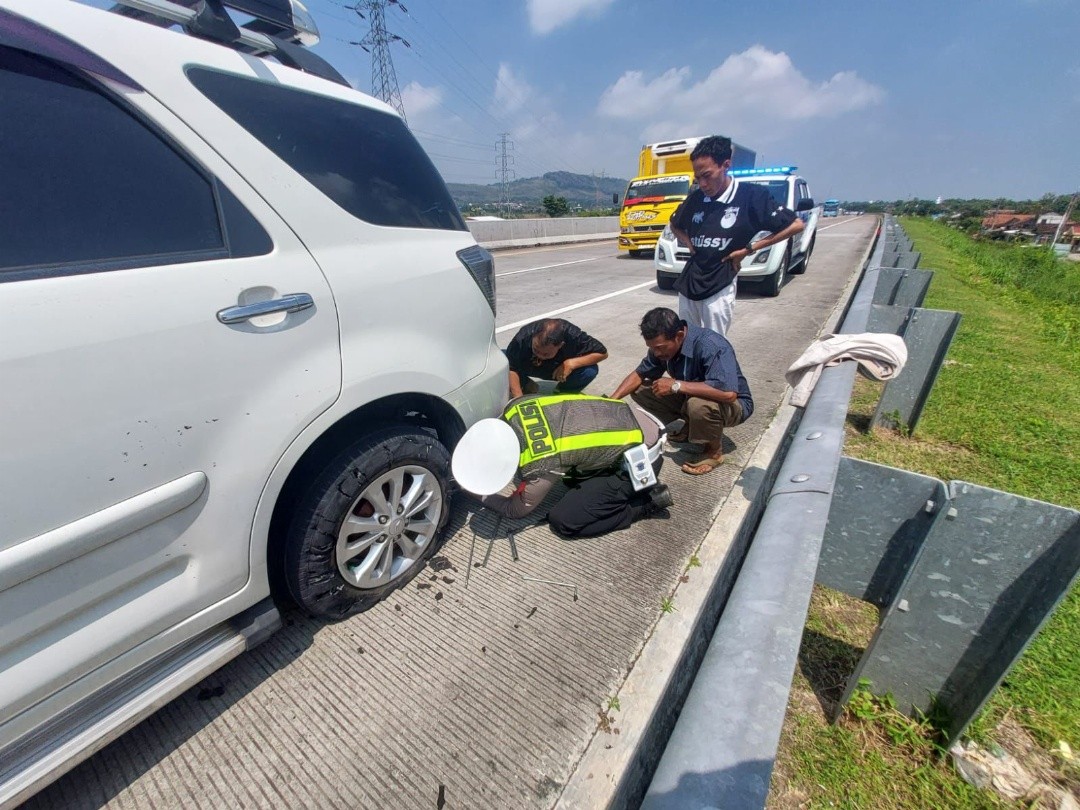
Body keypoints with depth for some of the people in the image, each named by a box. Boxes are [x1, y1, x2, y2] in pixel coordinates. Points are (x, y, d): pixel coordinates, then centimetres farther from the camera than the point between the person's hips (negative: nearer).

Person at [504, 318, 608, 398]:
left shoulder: (572, 336, -34)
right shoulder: (523, 337, -35)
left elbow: (603, 353, -23)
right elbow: (511, 368, -29)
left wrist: (571, 363, -34)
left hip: (561, 369, 0)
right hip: (529, 368, 1)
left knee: (590, 370, -31)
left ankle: (563, 392, -2)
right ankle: (528, 386, -1)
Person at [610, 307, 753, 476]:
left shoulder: (712, 346, -34)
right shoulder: (662, 344, -12)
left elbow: (728, 393, -45)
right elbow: (640, 374, 0)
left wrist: (676, 385, -39)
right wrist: (612, 400, -15)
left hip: (733, 404, -7)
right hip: (690, 397, 7)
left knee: (699, 404, -40)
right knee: (640, 390, -4)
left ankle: (714, 452, -10)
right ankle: (691, 425, 10)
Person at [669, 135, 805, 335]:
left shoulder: (751, 195, -8)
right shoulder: (696, 197, 6)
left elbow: (795, 225, -5)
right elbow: (674, 224, 25)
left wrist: (748, 249, -9)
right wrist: (689, 243, 5)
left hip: (719, 286, -5)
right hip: (688, 283, 5)